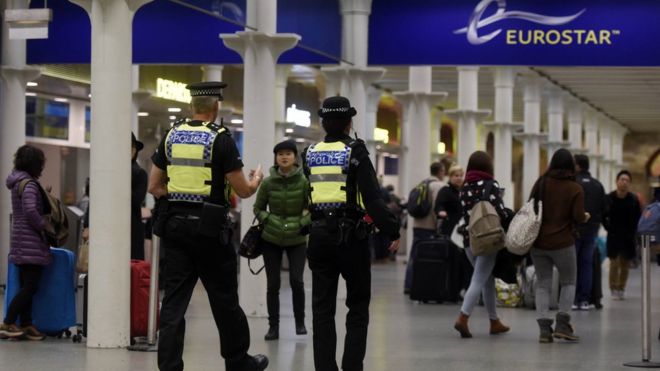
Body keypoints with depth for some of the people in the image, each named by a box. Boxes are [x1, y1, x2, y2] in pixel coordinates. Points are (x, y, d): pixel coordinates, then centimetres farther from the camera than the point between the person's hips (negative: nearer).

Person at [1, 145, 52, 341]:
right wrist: (44, 224, -12)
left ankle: (25, 324, 12)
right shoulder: (29, 184, -13)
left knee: (26, 286, 11)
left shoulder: (18, 182, 15)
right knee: (30, 286, -9)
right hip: (30, 243, -10)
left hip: (21, 243, 10)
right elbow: (30, 210, -26)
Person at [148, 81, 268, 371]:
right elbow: (243, 191, -6)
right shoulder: (221, 139, -8)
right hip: (208, 228, -4)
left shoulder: (172, 136, 7)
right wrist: (256, 180, 14)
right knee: (224, 299, 9)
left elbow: (154, 187, 10)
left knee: (174, 300, 4)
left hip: (173, 225, 4)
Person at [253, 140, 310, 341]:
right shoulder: (268, 183, -4)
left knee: (296, 280, -10)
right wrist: (267, 221, -7)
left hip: (297, 239, -1)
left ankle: (300, 322, 11)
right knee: (273, 284, 1)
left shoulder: (304, 182, -7)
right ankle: (273, 326, 11)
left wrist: (305, 223, -12)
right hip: (271, 239, 1)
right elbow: (258, 208, 9)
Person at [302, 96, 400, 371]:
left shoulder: (310, 154, 5)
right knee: (358, 306, 9)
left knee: (322, 308, 6)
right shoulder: (355, 152, -8)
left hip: (319, 235, 3)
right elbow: (372, 198, -15)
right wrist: (392, 231, -12)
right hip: (351, 235, -3)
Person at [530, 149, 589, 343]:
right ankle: (562, 323, 2)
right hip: (562, 243, -3)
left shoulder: (541, 183, 0)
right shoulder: (575, 189, -8)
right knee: (568, 282, 14)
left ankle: (544, 328, 0)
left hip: (538, 242, 3)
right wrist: (585, 217, 11)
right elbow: (578, 217, -11)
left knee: (542, 284, 9)